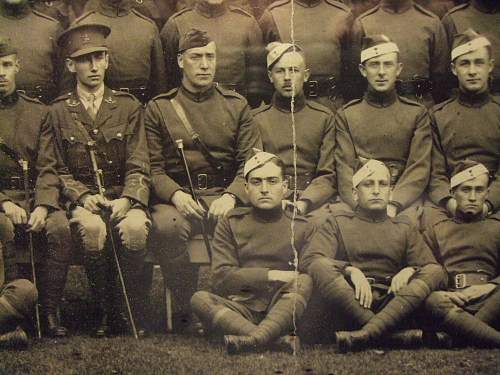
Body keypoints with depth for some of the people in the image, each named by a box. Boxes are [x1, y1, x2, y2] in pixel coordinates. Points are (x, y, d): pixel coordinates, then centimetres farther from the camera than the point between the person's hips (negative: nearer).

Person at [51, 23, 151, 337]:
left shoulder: (129, 107, 9)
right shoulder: (58, 112, 9)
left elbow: (138, 167, 3)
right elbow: (60, 170, 7)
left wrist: (127, 199, -15)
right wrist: (84, 196, -12)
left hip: (124, 197, 0)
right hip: (82, 199, 0)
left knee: (135, 228, -33)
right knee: (93, 228, -35)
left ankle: (130, 310, -13)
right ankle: (105, 311, -14)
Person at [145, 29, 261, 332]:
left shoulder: (237, 106, 13)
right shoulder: (159, 109, 11)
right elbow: (153, 167, 6)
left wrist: (231, 196, -14)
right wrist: (175, 194, -15)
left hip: (225, 196, 1)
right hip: (177, 197, 0)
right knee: (165, 226, -35)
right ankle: (188, 310, -18)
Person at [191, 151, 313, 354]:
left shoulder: (300, 227, 13)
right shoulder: (231, 223, 12)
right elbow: (221, 277, -1)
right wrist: (272, 275, -10)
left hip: (285, 311, 0)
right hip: (241, 307, 0)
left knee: (304, 281, -28)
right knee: (199, 299, -27)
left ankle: (252, 339, -44)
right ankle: (280, 340, -41)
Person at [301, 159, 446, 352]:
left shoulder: (404, 228, 23)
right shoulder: (337, 223, 17)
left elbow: (434, 269, 13)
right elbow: (309, 260, 1)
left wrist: (410, 271, -10)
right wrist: (351, 271, -15)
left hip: (393, 307, 2)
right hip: (348, 305, -2)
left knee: (434, 273, -24)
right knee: (323, 270, -30)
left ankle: (365, 334, -40)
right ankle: (394, 336, -35)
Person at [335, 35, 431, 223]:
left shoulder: (417, 113, 12)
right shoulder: (346, 115, 14)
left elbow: (419, 168, 2)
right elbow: (344, 168, 4)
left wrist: (393, 205, -14)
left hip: (404, 199, 0)